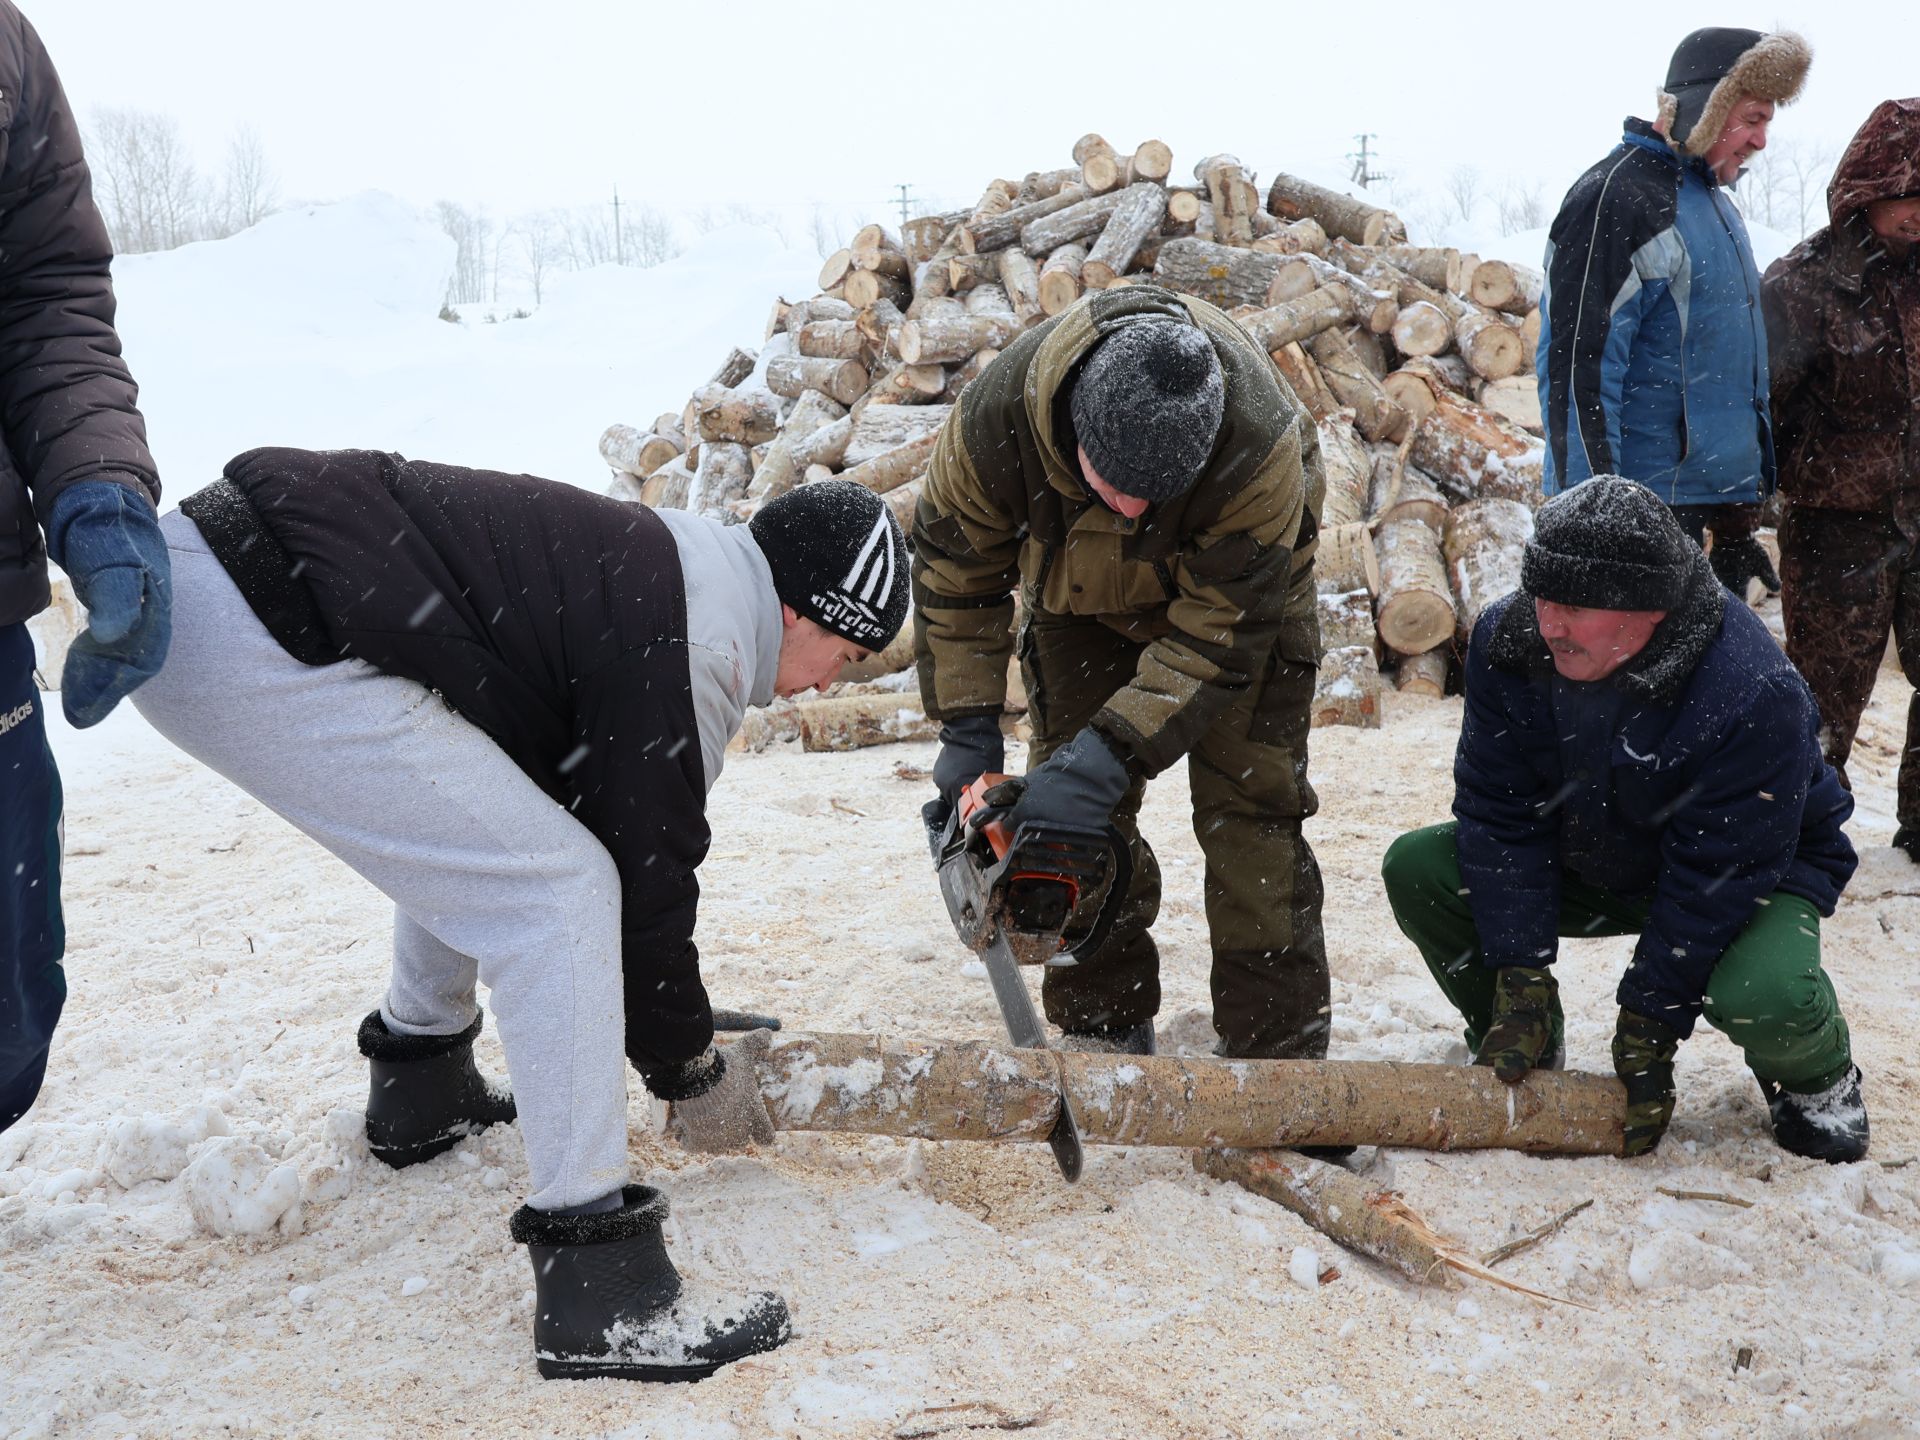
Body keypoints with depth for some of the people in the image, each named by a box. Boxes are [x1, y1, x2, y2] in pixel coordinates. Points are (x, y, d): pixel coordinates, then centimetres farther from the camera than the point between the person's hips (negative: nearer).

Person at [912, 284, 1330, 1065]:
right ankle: (1103, 1026, 10)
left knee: (1250, 807, -10)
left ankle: (1279, 1048, -1)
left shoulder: (1260, 443, -43)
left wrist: (1112, 752, -41)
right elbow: (952, 568, -18)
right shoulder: (996, 415, -36)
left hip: (1241, 583, -2)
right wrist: (967, 723, -21)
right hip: (1080, 588, 3)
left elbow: (1220, 638, -35)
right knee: (1075, 806, -3)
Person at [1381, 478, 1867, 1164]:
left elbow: (1713, 880, -29)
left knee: (1764, 998, -37)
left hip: (1758, 873, -4)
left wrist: (1648, 1033, -26)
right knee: (1415, 868, -15)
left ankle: (1816, 1079, 3)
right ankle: (1518, 1055, 8)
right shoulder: (1507, 641, -20)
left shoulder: (1753, 694, -34)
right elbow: (1499, 813, -16)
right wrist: (1519, 978, -23)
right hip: (1585, 864, 5)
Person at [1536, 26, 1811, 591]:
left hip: (1697, 508, 9)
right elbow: (1574, 367, -19)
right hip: (1636, 514, -9)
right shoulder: (1615, 198, -13)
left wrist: (1737, 520, 21)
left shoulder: (1713, 201, 17)